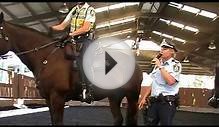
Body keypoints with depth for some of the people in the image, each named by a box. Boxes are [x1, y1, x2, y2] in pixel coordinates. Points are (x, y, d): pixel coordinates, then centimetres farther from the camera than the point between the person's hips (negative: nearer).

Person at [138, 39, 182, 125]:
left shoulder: (175, 64, -3)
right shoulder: (158, 64, 18)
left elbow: (170, 81, -21)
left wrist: (160, 67, -13)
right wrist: (144, 97, 17)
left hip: (167, 102, -6)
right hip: (154, 101, 6)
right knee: (149, 123, 4)